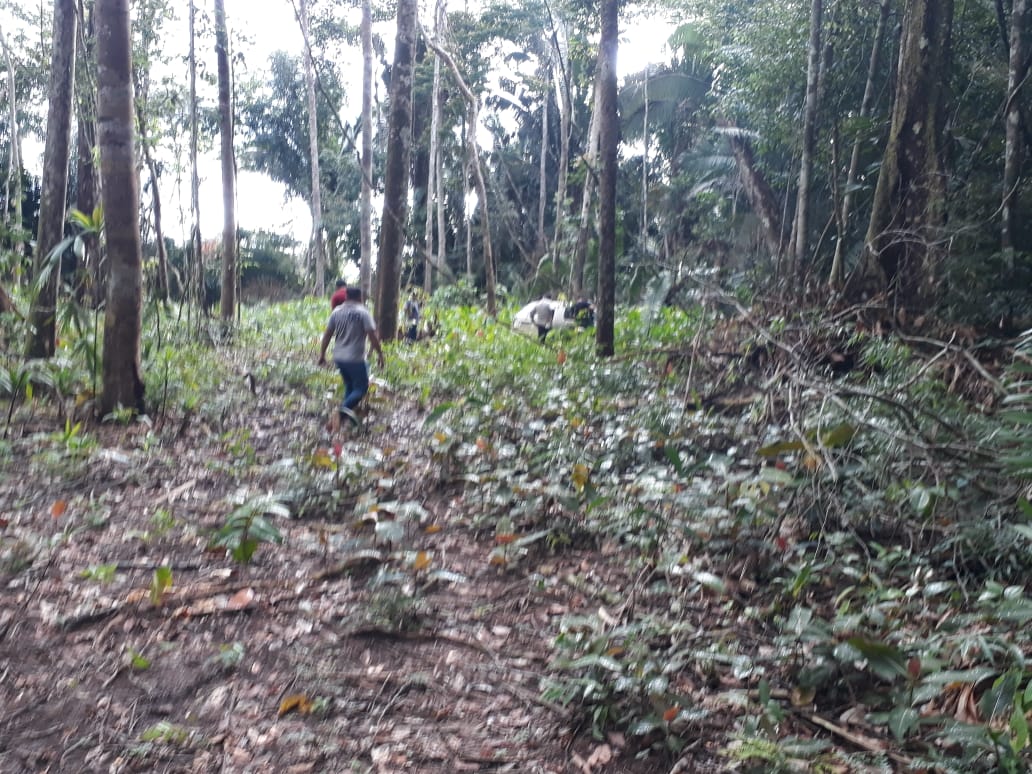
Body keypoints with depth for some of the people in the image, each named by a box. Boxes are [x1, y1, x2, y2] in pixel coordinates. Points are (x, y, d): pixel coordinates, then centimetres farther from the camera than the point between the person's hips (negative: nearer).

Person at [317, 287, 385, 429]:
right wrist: (380, 354, -5)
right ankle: (346, 407, -21)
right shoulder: (363, 313, -10)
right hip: (355, 358, -6)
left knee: (349, 386, 20)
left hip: (339, 357, 6)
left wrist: (322, 354, 15)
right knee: (361, 387, 3)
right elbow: (372, 336, -14)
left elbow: (327, 334, 7)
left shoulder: (336, 312, 6)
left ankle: (345, 412, 16)